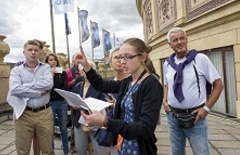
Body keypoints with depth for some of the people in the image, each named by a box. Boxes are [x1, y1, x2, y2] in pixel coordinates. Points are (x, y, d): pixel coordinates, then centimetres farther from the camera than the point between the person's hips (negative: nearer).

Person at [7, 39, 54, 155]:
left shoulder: (46, 68, 7)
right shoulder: (16, 70, 4)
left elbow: (48, 84, -14)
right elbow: (15, 89, -16)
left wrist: (26, 86, -12)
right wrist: (39, 92, -13)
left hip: (44, 113, 1)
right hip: (24, 114, 0)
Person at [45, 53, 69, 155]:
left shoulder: (62, 73, 4)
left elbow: (65, 88, -3)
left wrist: (52, 91, -10)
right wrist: (51, 76, -15)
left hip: (62, 103, 2)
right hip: (50, 103, -2)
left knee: (63, 128, 12)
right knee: (50, 129, 7)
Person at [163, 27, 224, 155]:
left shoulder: (201, 59, -10)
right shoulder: (167, 63, 3)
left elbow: (218, 84, -6)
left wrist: (206, 108, -12)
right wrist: (165, 100, 1)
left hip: (195, 116, -4)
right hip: (172, 116, 4)